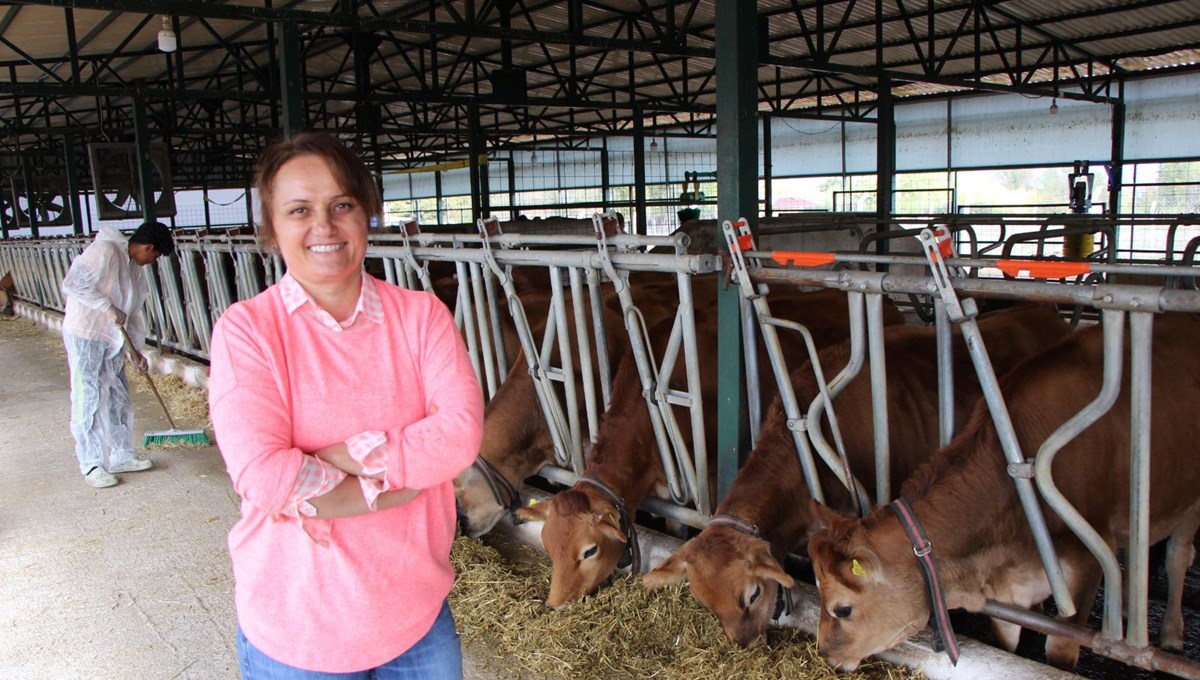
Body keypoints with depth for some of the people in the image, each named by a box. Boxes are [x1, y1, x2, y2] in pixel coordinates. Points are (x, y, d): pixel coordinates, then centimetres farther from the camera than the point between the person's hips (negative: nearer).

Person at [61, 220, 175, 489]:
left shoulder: (134, 267, 11)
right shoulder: (104, 251, -16)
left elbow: (132, 312, 16)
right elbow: (72, 285, -23)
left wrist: (136, 349, 13)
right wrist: (108, 307, -22)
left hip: (111, 339, 9)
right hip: (85, 335, -9)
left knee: (118, 398, 12)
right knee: (87, 400, -1)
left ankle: (121, 456, 23)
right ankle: (91, 464, 8)